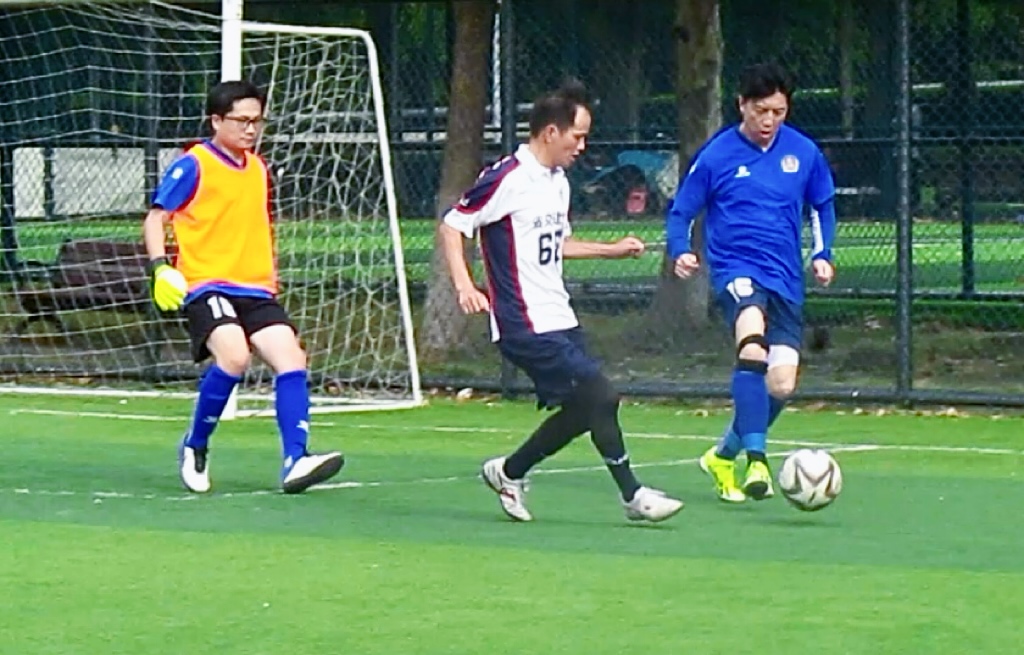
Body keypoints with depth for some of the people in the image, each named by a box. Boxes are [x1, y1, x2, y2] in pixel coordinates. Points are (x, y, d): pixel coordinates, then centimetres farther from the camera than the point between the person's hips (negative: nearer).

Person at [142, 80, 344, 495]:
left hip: (256, 290, 7)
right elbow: (156, 218, -3)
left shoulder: (259, 170, 15)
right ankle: (195, 447, -8)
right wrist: (160, 268, -16)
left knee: (291, 359, -13)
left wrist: (271, 276, 28)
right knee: (234, 354, -29)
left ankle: (295, 461, -18)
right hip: (206, 285, -6)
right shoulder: (193, 166, -4)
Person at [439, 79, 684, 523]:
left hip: (558, 319, 10)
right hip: (526, 324, -10)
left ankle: (509, 473, 26)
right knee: (600, 396, -12)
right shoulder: (508, 179, -14)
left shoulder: (558, 182, 13)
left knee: (581, 411, 11)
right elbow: (451, 226, -14)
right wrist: (464, 285, -25)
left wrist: (612, 250, 22)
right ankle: (633, 495, -2)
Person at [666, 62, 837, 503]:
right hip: (736, 270, -4)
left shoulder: (803, 152, 5)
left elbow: (822, 206, 21)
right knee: (753, 344, -34)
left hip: (785, 280, 4)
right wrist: (680, 253, -16)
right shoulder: (716, 156, -4)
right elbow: (680, 213, 3)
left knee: (781, 385, -2)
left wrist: (822, 255, 7)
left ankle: (724, 455, 26)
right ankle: (756, 462, -37)